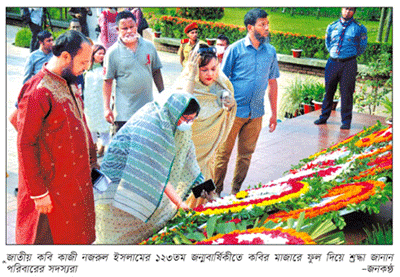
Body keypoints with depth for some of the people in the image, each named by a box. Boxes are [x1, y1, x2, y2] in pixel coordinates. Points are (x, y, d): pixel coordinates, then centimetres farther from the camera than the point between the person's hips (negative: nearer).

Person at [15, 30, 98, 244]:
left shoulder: (70, 84, 9)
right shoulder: (36, 92, -20)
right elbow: (25, 146, -20)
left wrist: (92, 159, 19)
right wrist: (38, 192, -19)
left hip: (76, 177, 8)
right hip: (53, 186, -8)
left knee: (77, 233, 17)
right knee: (51, 237, 5)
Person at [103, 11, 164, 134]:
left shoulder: (149, 46, 4)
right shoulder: (112, 53, -5)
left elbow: (156, 73, 12)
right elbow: (108, 81, -4)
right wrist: (106, 108, -9)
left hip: (148, 109, 3)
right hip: (124, 113, -3)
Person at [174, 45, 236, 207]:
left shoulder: (221, 83, -2)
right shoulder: (186, 83, -18)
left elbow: (227, 114, 10)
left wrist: (231, 104, -16)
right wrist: (191, 75, -37)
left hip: (209, 142, 5)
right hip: (190, 142, -5)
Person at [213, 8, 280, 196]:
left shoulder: (270, 51, 7)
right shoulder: (235, 49, -5)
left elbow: (272, 82, 14)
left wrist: (274, 113, 14)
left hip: (256, 113, 4)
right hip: (234, 111, -4)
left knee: (246, 154, 12)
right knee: (223, 153, 2)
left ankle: (236, 191, 27)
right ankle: (216, 192, 17)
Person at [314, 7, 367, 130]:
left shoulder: (359, 28, 2)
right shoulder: (332, 26, 9)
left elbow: (362, 46, 13)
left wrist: (351, 55, 11)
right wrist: (333, 52, 14)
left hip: (348, 64, -3)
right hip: (333, 62, 3)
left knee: (346, 92, -1)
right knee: (328, 91, 9)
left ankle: (346, 121, 8)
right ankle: (323, 117, 22)